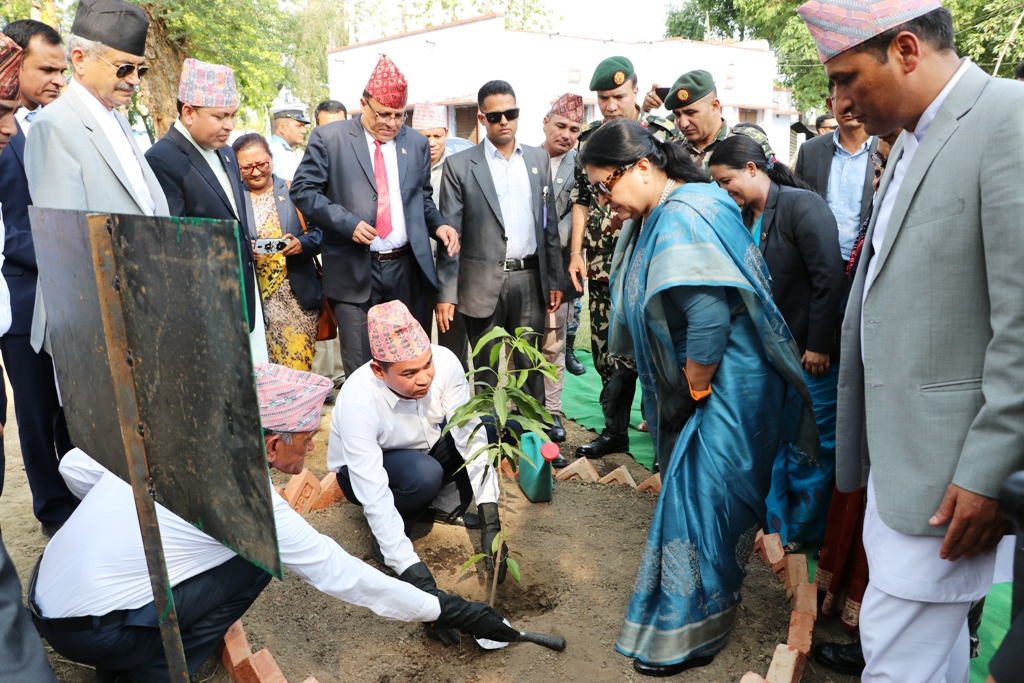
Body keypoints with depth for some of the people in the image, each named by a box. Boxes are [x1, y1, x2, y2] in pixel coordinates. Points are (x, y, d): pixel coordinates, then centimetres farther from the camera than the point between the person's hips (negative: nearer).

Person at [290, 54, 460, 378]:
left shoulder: (417, 143, 11)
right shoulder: (328, 138, 0)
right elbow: (303, 190, -2)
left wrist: (438, 225, -3)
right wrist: (348, 223, -16)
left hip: (408, 270, 3)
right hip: (355, 271, -3)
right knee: (361, 372, 3)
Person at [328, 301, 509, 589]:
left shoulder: (444, 362, -29)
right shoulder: (357, 403, -37)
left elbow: (470, 435, -27)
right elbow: (374, 497, -36)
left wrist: (490, 519, -33)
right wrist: (409, 568, -39)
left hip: (425, 448, 5)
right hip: (364, 468, -4)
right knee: (424, 474, -36)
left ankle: (446, 506, 1)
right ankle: (384, 537, -6)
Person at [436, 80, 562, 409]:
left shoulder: (539, 159, 10)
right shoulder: (460, 165, -2)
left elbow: (548, 223, 12)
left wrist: (554, 279, 8)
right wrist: (446, 293, -8)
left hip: (530, 279, 3)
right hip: (483, 283, -2)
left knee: (531, 367, 10)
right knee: (487, 370, 9)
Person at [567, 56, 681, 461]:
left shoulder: (664, 134, -2)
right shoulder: (589, 138, 9)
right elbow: (581, 199, 12)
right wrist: (576, 253, 5)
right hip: (603, 264, 4)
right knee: (608, 349, 9)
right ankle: (615, 431, 22)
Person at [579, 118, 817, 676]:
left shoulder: (684, 218, -23)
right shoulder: (654, 219, 8)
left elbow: (709, 321, -30)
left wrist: (693, 394, -17)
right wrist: (674, 398, 12)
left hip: (725, 389, -10)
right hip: (690, 389, 10)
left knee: (698, 500, 0)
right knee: (688, 491, 20)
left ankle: (689, 636, 19)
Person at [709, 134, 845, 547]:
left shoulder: (802, 205, -13)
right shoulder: (745, 217, 8)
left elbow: (830, 276, -19)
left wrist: (818, 345, -18)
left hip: (811, 352, -7)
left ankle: (805, 531, 22)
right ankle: (777, 524, 27)